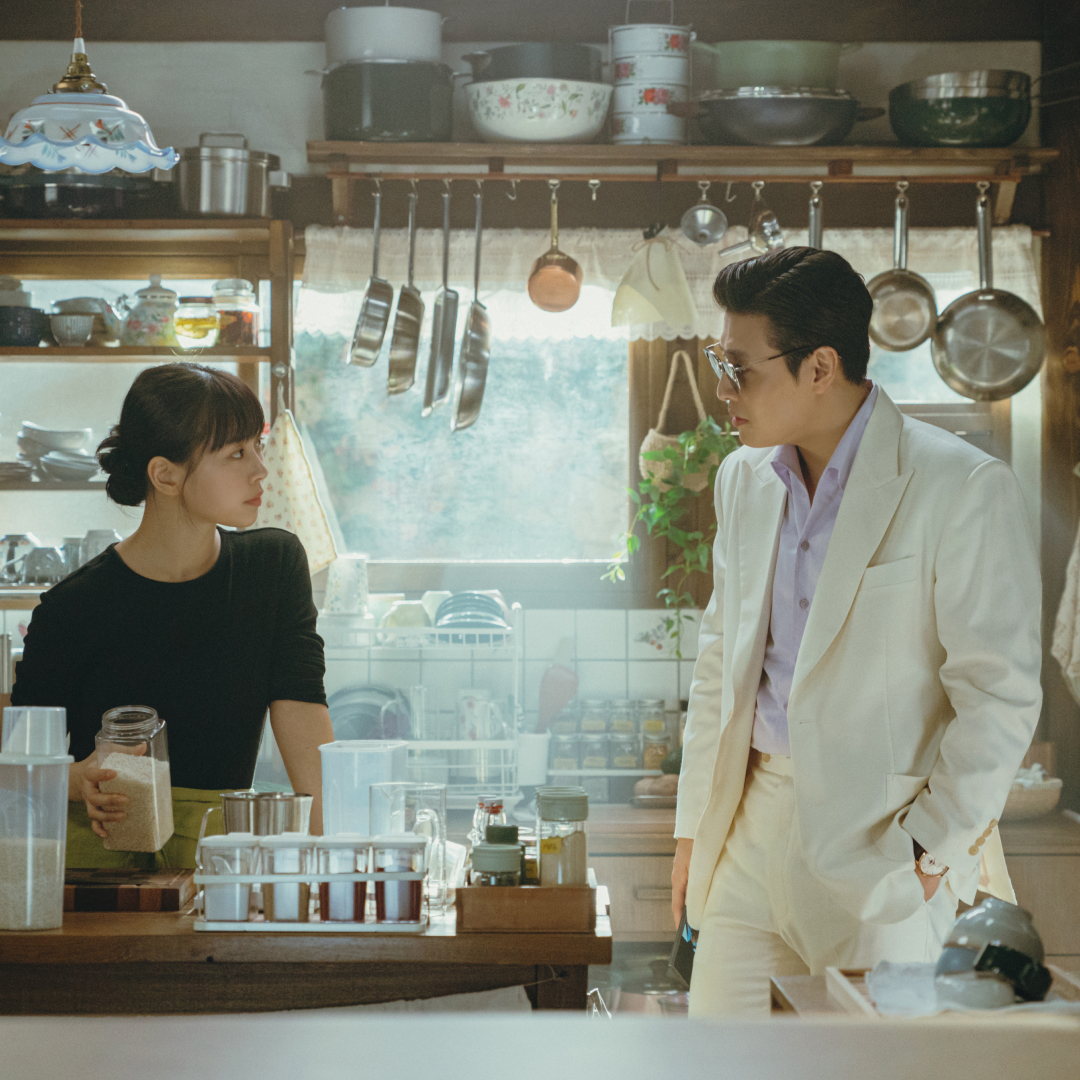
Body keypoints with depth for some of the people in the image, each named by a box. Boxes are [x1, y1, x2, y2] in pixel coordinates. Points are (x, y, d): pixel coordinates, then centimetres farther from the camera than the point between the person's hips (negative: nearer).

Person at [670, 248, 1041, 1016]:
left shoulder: (963, 490, -13)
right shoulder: (744, 479, 9)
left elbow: (1001, 694, -12)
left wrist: (930, 852, -12)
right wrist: (695, 827, 14)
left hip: (886, 847, -6)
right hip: (754, 831, 6)